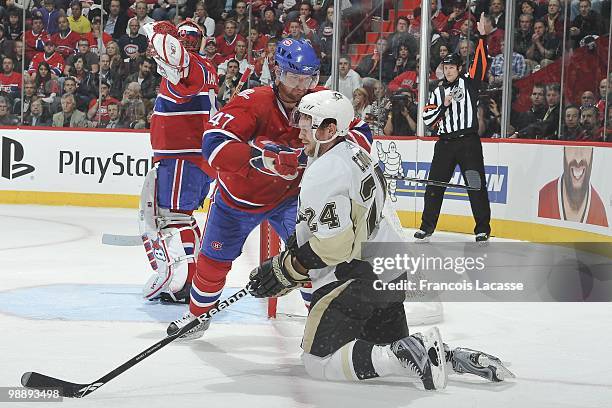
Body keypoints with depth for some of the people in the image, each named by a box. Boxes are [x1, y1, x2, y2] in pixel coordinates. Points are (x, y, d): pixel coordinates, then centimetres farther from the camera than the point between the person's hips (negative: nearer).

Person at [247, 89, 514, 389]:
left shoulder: (323, 174, -20)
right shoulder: (354, 153, 10)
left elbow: (332, 245, -25)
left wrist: (284, 270, -16)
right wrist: (295, 248, 18)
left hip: (357, 279, -10)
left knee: (320, 361, -6)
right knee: (386, 346, 23)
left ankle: (405, 356, -20)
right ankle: (455, 357, 4)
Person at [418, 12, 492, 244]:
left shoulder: (469, 83, 5)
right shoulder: (437, 93, 13)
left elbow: (481, 63, -10)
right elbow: (428, 120, 6)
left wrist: (483, 37, -20)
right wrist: (443, 106, -9)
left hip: (469, 141, -3)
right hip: (445, 143, 3)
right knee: (435, 185, 3)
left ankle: (483, 230, 0)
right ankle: (427, 227, 13)